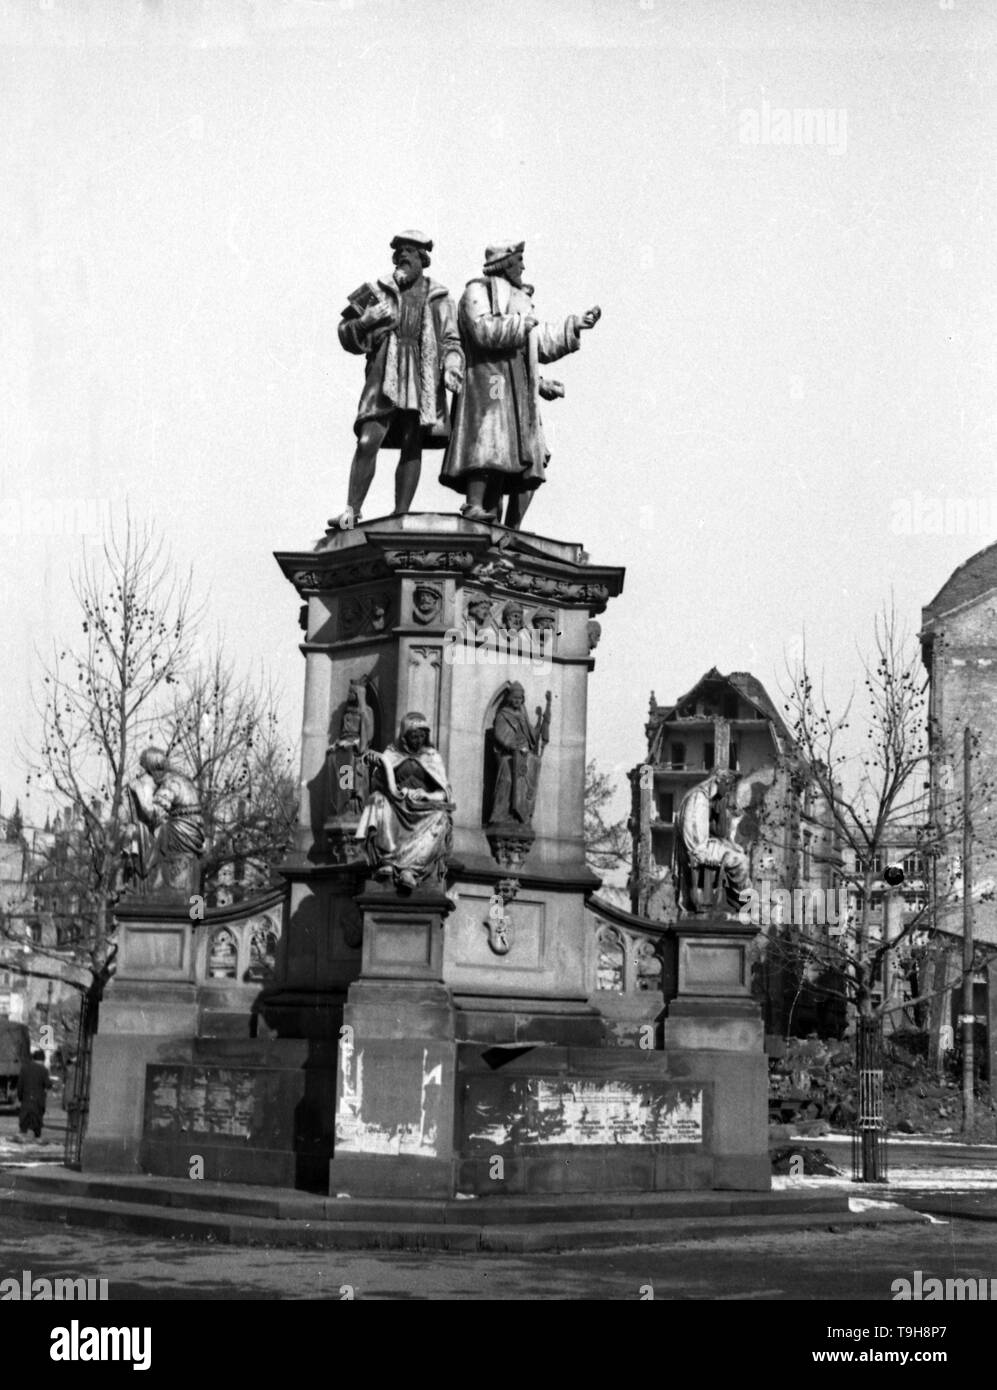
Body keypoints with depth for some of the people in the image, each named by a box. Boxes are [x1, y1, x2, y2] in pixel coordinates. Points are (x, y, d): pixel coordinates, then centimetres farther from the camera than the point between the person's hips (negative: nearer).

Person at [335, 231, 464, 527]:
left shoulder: (439, 298, 13)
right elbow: (348, 337, 12)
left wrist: (451, 368, -7)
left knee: (412, 446, -3)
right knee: (367, 442, -13)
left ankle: (401, 516, -1)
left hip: (423, 378, 1)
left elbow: (451, 341, 11)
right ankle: (351, 510, -8)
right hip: (385, 375, 0)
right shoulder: (379, 292, 12)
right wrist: (366, 321, -8)